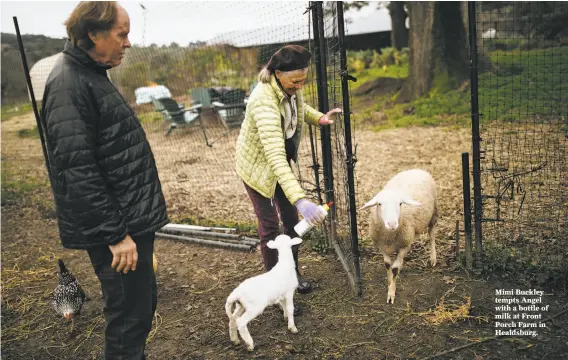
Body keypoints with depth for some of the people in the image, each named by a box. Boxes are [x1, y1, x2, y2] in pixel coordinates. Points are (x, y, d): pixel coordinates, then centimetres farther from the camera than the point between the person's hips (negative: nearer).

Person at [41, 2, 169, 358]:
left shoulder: (92, 74, 14)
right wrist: (115, 234, -22)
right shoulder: (68, 84, -18)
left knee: (143, 305, 21)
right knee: (129, 317, 1)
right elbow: (77, 171, -24)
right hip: (116, 227, -10)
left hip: (132, 218, 10)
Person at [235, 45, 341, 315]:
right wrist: (300, 199, -56)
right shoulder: (264, 103, -39)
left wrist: (318, 118, -6)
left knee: (291, 217, 14)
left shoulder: (291, 87, -13)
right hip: (258, 165, -7)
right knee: (270, 226, 0)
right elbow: (275, 157, -48)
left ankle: (293, 272, 34)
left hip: (282, 160, 8)